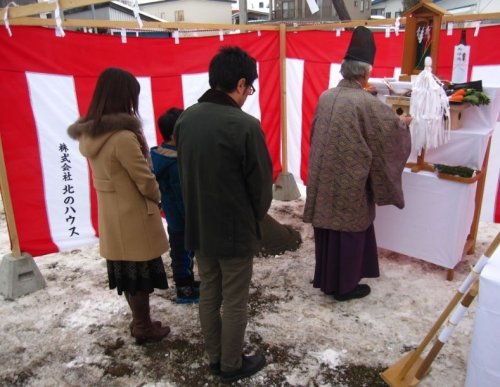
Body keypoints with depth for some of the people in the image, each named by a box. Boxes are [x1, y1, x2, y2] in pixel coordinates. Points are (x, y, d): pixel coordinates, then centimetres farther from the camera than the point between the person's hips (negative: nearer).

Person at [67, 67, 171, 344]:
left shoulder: (88, 135, 1)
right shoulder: (124, 137, -25)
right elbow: (145, 180, -19)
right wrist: (157, 197, 2)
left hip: (112, 217, 8)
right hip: (135, 218, -8)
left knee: (126, 274, 20)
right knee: (140, 275, 9)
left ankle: (139, 322, 37)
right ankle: (144, 328, 26)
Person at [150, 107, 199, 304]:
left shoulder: (159, 154, 2)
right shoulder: (176, 164, -29)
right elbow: (183, 198, -25)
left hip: (173, 217, 9)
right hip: (182, 220, -9)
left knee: (181, 254, 23)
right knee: (183, 255, 7)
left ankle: (186, 282, 40)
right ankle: (184, 291, 22)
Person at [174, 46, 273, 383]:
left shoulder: (185, 119, -2)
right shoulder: (245, 125, -22)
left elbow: (184, 173, 6)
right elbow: (261, 183, -14)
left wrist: (198, 210, 14)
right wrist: (256, 217, 6)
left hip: (198, 226, 7)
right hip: (235, 230, -6)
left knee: (209, 295, 19)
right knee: (234, 302, 11)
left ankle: (215, 358, 37)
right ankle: (232, 365, 29)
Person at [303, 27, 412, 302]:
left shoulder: (325, 97, 2)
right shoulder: (367, 103, -17)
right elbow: (392, 127, -5)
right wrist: (404, 122, 18)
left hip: (324, 178, 6)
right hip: (351, 181, -6)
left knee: (327, 227, 16)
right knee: (349, 230, 8)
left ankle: (325, 279, 32)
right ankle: (345, 286, 22)